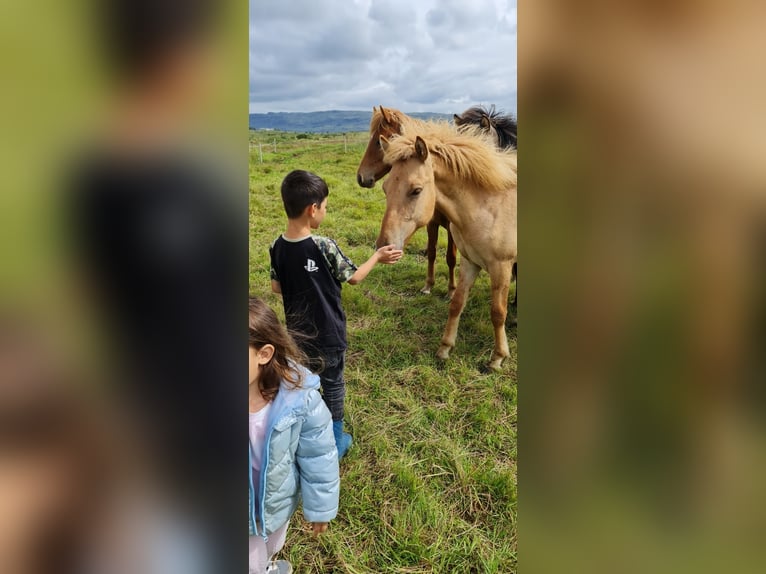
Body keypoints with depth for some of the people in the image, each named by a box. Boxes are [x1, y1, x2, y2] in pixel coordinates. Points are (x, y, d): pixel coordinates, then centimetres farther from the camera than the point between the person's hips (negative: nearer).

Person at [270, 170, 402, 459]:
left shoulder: (277, 247, -8)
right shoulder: (324, 247, -24)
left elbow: (276, 287, 2)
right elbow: (353, 277, -10)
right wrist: (378, 256, 3)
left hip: (297, 331, 5)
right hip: (328, 333, -4)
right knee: (333, 384, 14)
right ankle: (335, 440, 30)